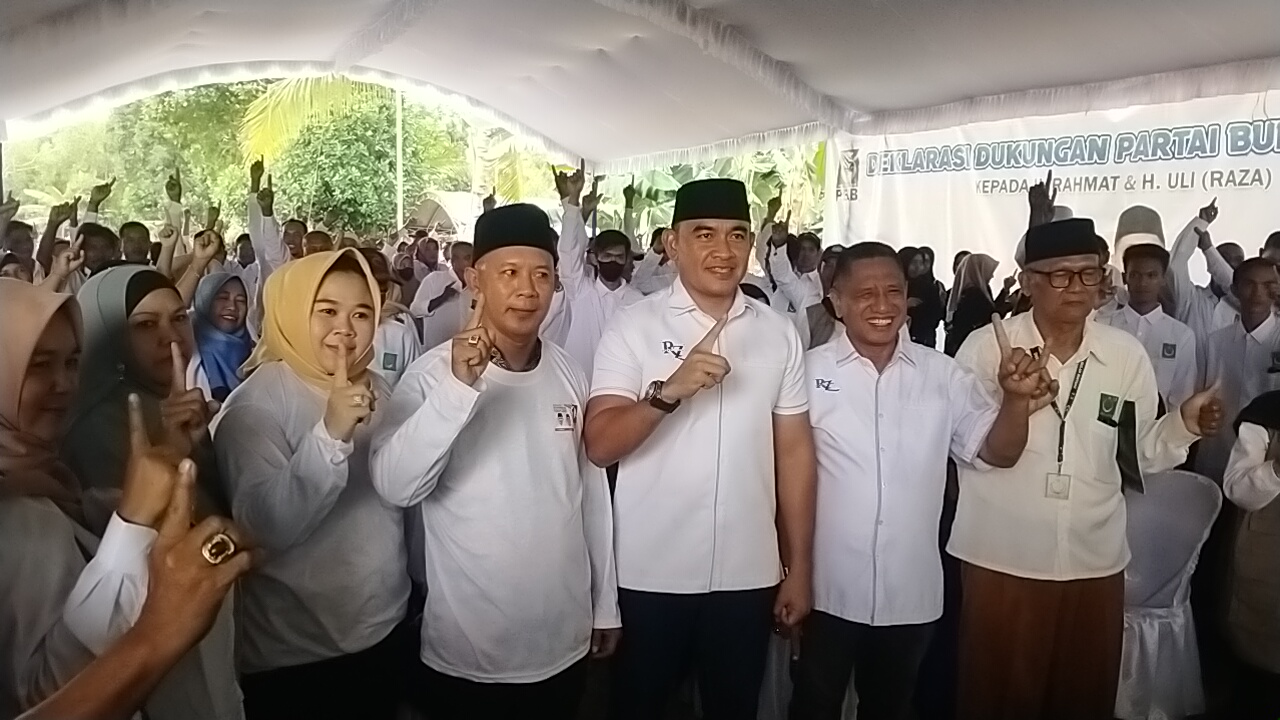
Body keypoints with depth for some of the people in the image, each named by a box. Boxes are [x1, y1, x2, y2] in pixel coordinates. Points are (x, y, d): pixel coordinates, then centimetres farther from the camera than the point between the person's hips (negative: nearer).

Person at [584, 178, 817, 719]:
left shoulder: (780, 334, 3)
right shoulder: (633, 327, -6)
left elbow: (794, 452, 6)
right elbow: (601, 446, -13)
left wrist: (800, 567, 6)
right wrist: (668, 392, -28)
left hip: (748, 574, 3)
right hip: (650, 573, -2)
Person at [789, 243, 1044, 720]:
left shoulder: (943, 375, 0)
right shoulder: (809, 371, -10)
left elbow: (997, 452, 1)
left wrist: (1017, 399, -19)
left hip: (911, 592, 3)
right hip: (828, 590, -3)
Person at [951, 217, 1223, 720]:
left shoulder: (1127, 355, 1)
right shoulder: (985, 347, -7)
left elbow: (1140, 454, 5)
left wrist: (1185, 424, -12)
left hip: (1094, 562, 3)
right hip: (1002, 560, -2)